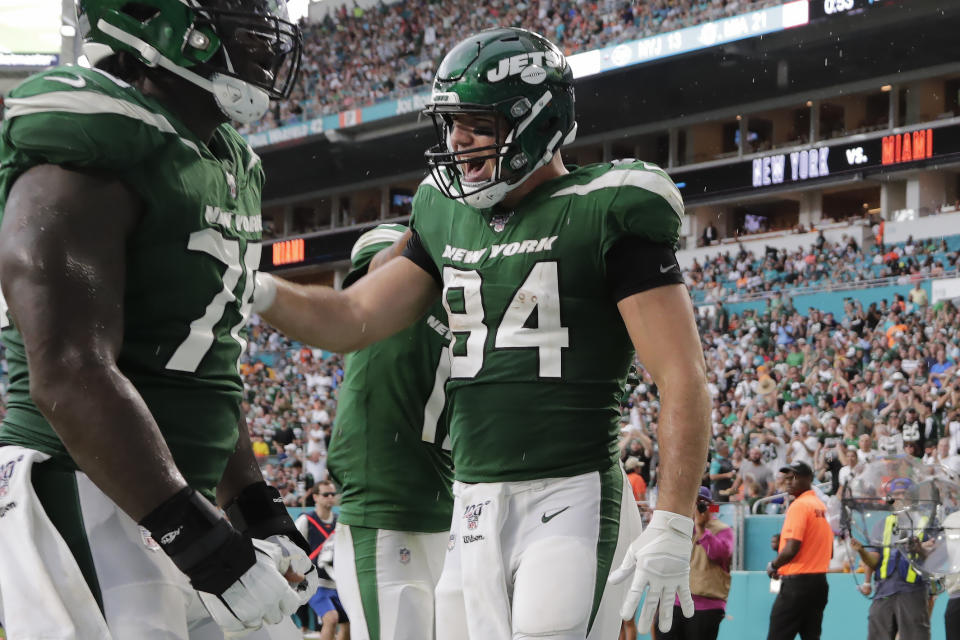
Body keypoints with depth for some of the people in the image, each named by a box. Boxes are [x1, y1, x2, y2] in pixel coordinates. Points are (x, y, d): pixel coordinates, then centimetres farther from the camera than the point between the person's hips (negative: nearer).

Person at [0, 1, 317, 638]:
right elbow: (71, 376, -24)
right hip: (90, 503, -9)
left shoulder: (227, 166, 15)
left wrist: (258, 509, 20)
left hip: (180, 504, 9)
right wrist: (201, 542, -27)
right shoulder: (83, 155, -16)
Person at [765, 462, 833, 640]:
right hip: (820, 582, 9)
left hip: (797, 582, -9)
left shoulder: (799, 506, -12)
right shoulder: (821, 506, 15)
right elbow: (830, 551, 20)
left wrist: (773, 565, -3)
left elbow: (792, 548, -20)